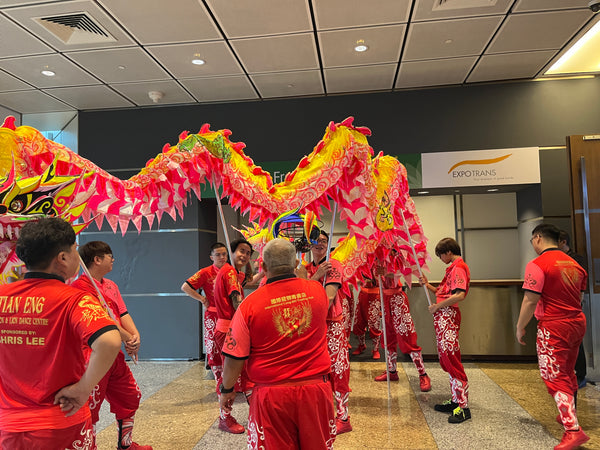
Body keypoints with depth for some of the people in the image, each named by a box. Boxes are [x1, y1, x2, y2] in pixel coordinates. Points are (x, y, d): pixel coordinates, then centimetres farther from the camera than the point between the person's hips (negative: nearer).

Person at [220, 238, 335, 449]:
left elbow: (235, 357, -9)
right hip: (315, 390, 3)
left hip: (272, 395, -2)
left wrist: (227, 390, 8)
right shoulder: (318, 291, -6)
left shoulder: (250, 304, -14)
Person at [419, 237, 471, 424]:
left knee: (451, 359, -10)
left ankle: (463, 407, -5)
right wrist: (428, 285, 14)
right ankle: (456, 401, 22)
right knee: (445, 359, 13)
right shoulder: (453, 267, 20)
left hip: (449, 315, -11)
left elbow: (460, 295, -24)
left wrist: (438, 306, -16)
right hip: (442, 316, 11)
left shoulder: (459, 267, -11)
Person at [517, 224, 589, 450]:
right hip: (577, 323, 8)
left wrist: (520, 327, -8)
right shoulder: (573, 263, 9)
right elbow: (579, 297, 17)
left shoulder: (537, 265, -16)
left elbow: (530, 301, -19)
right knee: (568, 373, 23)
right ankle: (568, 415, 37)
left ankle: (573, 430, -5)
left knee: (555, 378, -1)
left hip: (553, 327, -8)